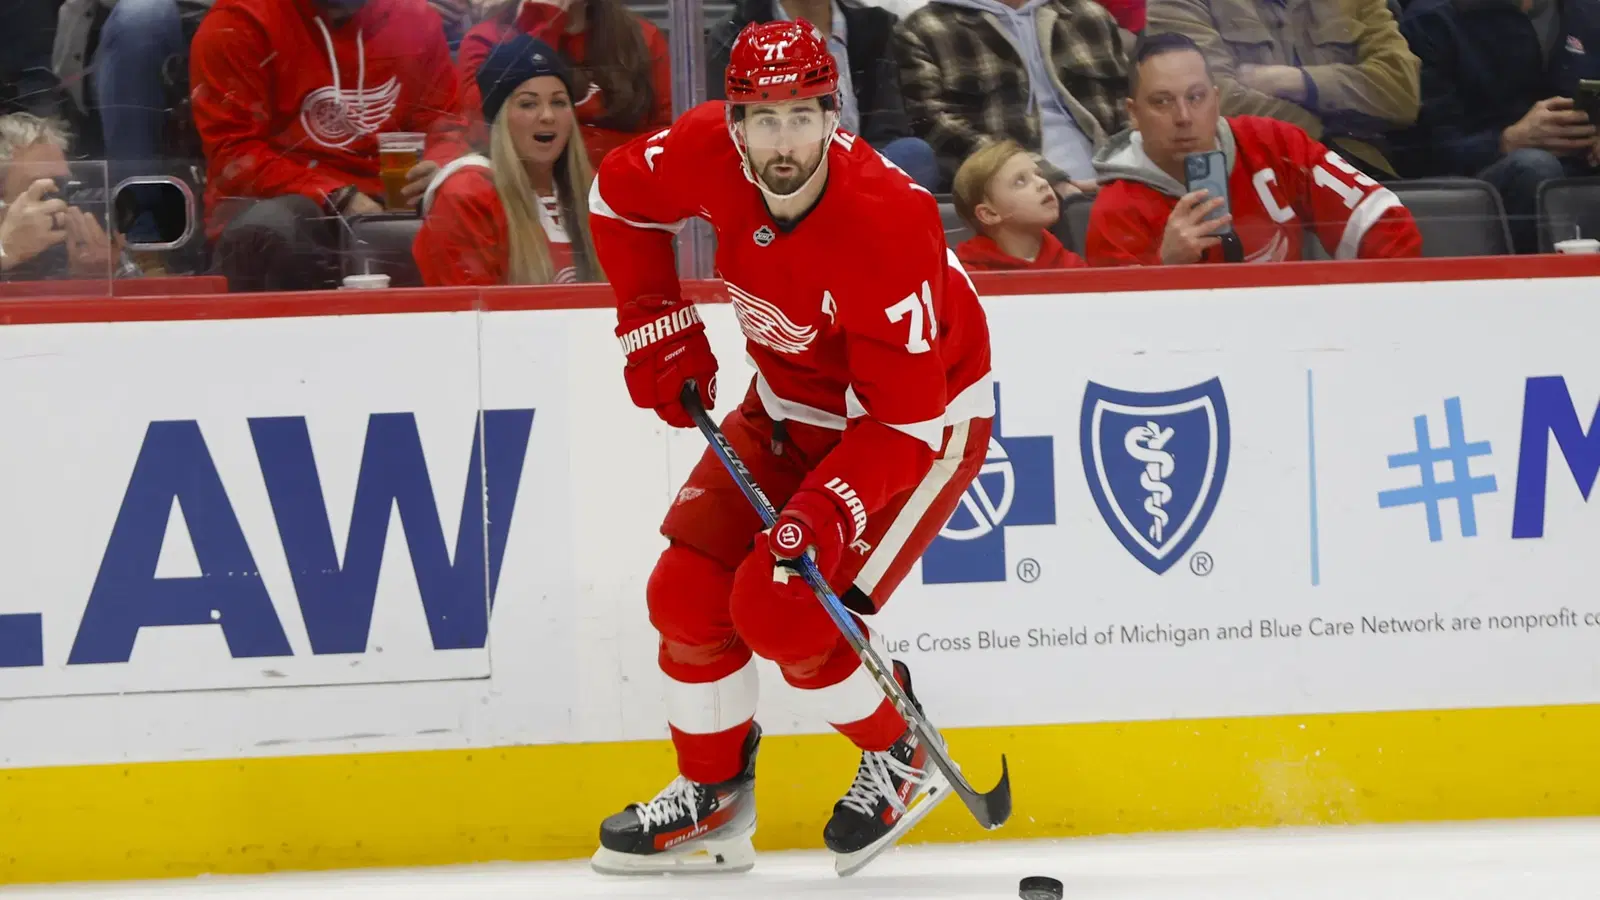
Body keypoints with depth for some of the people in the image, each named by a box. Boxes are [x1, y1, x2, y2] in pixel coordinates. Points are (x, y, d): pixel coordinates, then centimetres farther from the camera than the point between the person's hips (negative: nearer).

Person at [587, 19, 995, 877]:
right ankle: (713, 800, 20)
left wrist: (829, 511, -43)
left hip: (925, 418, -7)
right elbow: (619, 194, 5)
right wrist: (658, 327, 1)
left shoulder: (887, 224, -36)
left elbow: (901, 421, -32)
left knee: (781, 607, -19)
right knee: (689, 588, -1)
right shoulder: (710, 153, -20)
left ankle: (900, 762, 7)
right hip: (789, 404, 7)